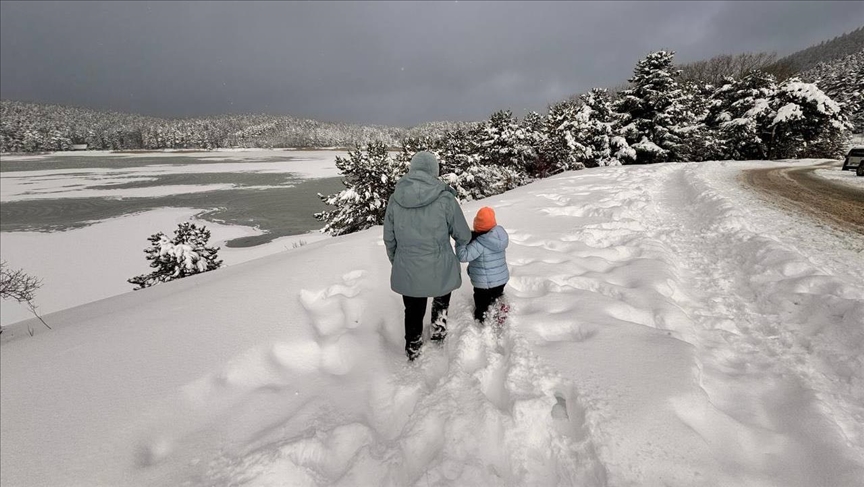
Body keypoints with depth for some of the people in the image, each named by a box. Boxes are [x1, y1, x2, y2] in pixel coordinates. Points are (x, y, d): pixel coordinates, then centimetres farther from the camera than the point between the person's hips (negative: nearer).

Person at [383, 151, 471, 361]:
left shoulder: (395, 199, -5)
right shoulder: (445, 198, -16)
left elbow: (389, 239, 5)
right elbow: (463, 235, -5)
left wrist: (396, 261, 22)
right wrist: (463, 241, 19)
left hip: (407, 272, 3)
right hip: (440, 271, -2)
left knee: (413, 312, 23)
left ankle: (413, 351, 40)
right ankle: (439, 324, 27)